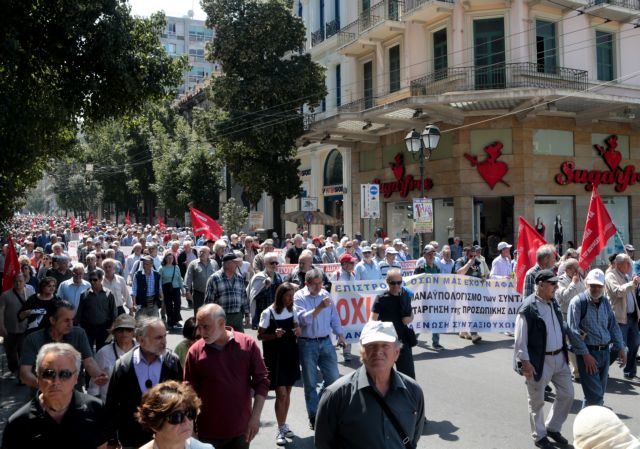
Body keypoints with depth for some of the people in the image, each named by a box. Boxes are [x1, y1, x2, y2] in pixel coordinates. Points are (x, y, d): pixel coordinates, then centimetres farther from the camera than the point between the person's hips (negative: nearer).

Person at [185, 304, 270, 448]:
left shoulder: (248, 344, -6)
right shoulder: (195, 351, -7)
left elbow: (261, 381, -1)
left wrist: (255, 417, -6)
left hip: (241, 430, 1)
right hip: (209, 432, 0)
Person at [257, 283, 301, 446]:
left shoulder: (291, 310, 3)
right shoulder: (268, 313, -13)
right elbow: (260, 336, -9)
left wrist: (298, 330, -6)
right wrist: (274, 335, -25)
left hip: (290, 354, 6)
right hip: (274, 357, -6)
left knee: (287, 392, 14)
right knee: (281, 394, -7)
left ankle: (284, 424, 30)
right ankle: (280, 430, 8)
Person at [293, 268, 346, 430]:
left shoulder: (325, 294, 7)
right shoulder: (299, 297, -8)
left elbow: (334, 316, 13)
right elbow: (303, 319, -20)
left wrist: (340, 334, 11)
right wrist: (320, 307, -28)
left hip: (326, 342, 4)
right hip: (307, 343, -4)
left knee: (333, 377, 6)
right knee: (310, 382, 6)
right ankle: (314, 416, 19)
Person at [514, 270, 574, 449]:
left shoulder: (554, 303, 5)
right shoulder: (528, 307, -19)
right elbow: (520, 338, -18)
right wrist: (525, 362, -19)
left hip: (560, 358, 7)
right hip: (539, 361, -7)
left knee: (567, 394, 15)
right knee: (537, 402, 9)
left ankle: (552, 427, 35)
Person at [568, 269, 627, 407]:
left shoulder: (605, 301, 10)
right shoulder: (578, 302, -11)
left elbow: (613, 326, 18)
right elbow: (573, 331, -15)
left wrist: (620, 348, 11)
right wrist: (585, 354, -17)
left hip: (605, 352, 7)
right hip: (587, 352, -7)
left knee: (600, 394, 13)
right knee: (595, 395, -10)